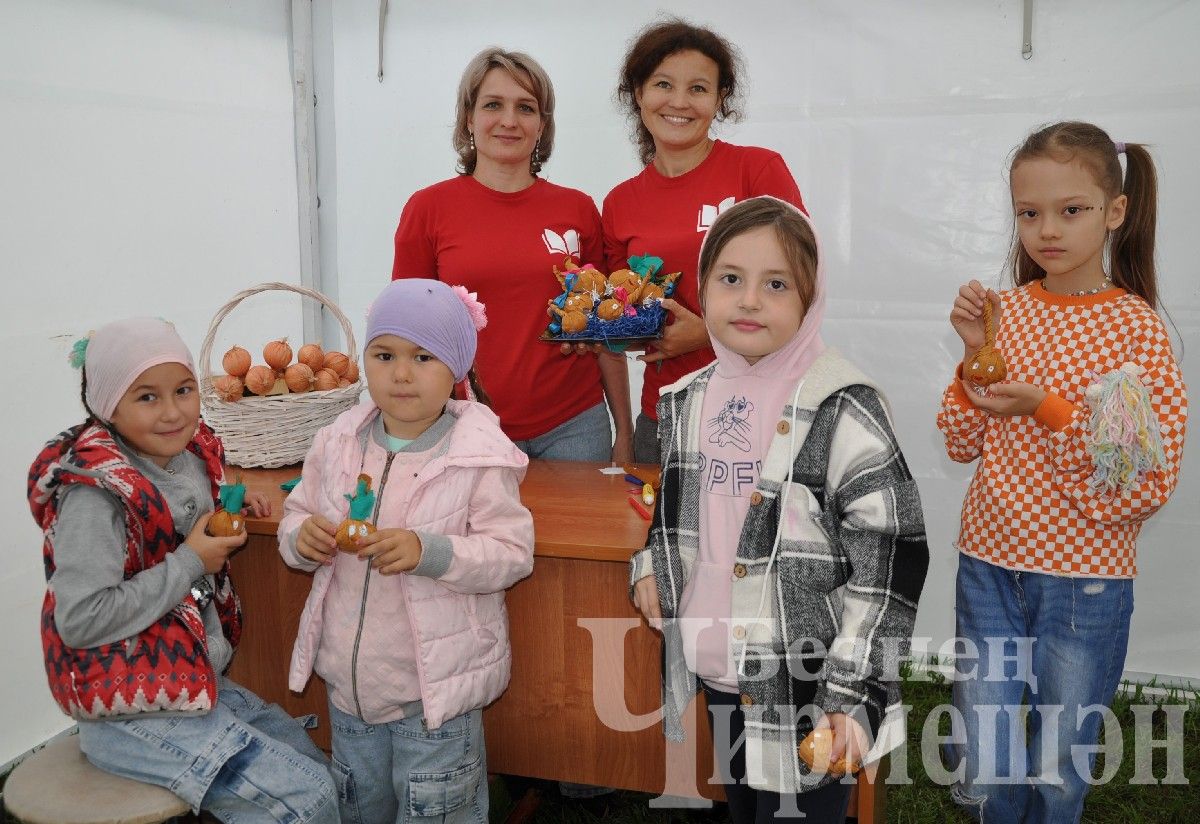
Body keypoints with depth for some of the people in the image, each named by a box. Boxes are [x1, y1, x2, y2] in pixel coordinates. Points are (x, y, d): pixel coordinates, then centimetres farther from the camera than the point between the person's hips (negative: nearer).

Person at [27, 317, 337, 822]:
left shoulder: (192, 454, 0)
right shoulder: (94, 494, -23)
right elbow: (80, 621, -27)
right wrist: (190, 563, -22)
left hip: (196, 677, 8)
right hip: (133, 709, -8)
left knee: (318, 764, 12)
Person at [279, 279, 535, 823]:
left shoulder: (480, 457, -17)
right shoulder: (337, 442, -2)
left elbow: (512, 553, -18)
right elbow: (295, 517, 8)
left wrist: (430, 552, -32)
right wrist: (302, 536, -16)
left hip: (435, 686, -5)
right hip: (348, 680, 6)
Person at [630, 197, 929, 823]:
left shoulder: (840, 407, -17)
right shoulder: (686, 400, 2)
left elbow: (890, 556, -17)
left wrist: (851, 689, -18)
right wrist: (652, 562, 2)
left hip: (806, 684, -6)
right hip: (718, 675, 6)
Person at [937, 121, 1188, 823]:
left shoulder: (1137, 326, -9)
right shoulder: (1008, 311, 1)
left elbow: (1150, 482, -12)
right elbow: (963, 444, 3)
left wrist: (1049, 410, -22)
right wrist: (975, 353, -11)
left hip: (1085, 578, -3)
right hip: (989, 561, 3)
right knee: (981, 762, 11)